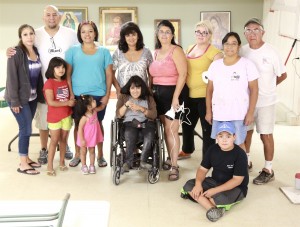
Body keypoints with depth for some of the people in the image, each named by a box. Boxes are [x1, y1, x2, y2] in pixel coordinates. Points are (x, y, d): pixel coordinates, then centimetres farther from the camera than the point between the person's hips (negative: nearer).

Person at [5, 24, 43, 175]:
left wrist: (40, 93, 6)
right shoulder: (16, 53, -15)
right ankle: (23, 164, 6)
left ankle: (26, 158, 26)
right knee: (26, 129, -4)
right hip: (19, 98, -6)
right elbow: (11, 77, -17)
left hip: (32, 97, 6)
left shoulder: (36, 51, 5)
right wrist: (14, 100, -19)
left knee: (26, 128, 14)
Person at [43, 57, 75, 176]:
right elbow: (51, 102, -20)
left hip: (67, 116, 6)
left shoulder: (66, 81, 8)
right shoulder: (49, 83, -13)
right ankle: (50, 166, 5)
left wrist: (72, 101, 1)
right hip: (54, 117, -6)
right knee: (54, 140, -2)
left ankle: (62, 162, 25)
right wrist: (67, 103, -17)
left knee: (63, 139, 12)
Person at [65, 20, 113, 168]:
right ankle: (77, 154, 19)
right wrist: (71, 94, -5)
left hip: (98, 95, 0)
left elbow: (109, 75, 4)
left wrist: (107, 95, -3)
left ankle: (100, 155, 18)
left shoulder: (103, 52, 5)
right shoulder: (73, 51, 4)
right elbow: (68, 74, 2)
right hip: (78, 95, 0)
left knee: (98, 124, 7)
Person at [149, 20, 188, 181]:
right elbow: (153, 75, 15)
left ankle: (174, 166, -1)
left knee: (171, 130, -7)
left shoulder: (176, 51, -7)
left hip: (173, 92, -6)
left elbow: (182, 74, -14)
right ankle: (170, 158, 23)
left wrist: (175, 97, -20)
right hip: (158, 94, 6)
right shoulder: (156, 52, 14)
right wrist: (150, 93, 5)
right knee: (165, 128, 10)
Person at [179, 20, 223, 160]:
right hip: (190, 95, 8)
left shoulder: (213, 52, -12)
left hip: (205, 96, -8)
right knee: (187, 124, 22)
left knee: (207, 127, 1)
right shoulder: (190, 48, 12)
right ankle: (187, 150, 42)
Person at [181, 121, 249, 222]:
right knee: (189, 185, -15)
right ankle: (212, 208, -30)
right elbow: (203, 169, 2)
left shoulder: (240, 154, -19)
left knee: (219, 198, -39)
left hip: (235, 187, -7)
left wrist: (215, 190, -27)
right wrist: (198, 184, -20)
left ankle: (198, 197, -11)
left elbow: (237, 180, -21)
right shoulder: (212, 149, -2)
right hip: (214, 181, 7)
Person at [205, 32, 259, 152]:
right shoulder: (215, 65, 6)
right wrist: (208, 111, 6)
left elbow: (254, 89, -4)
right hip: (218, 114, 3)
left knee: (238, 143, 4)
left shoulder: (247, 64, -4)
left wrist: (250, 113, -9)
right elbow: (209, 89, 10)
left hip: (239, 115, -3)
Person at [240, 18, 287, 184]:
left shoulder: (271, 52, -13)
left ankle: (268, 170, 14)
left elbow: (283, 75, -3)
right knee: (246, 131, 17)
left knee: (266, 135, 3)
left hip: (265, 101, -4)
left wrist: (266, 87, 6)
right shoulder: (242, 51, -3)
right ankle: (246, 161, 35)